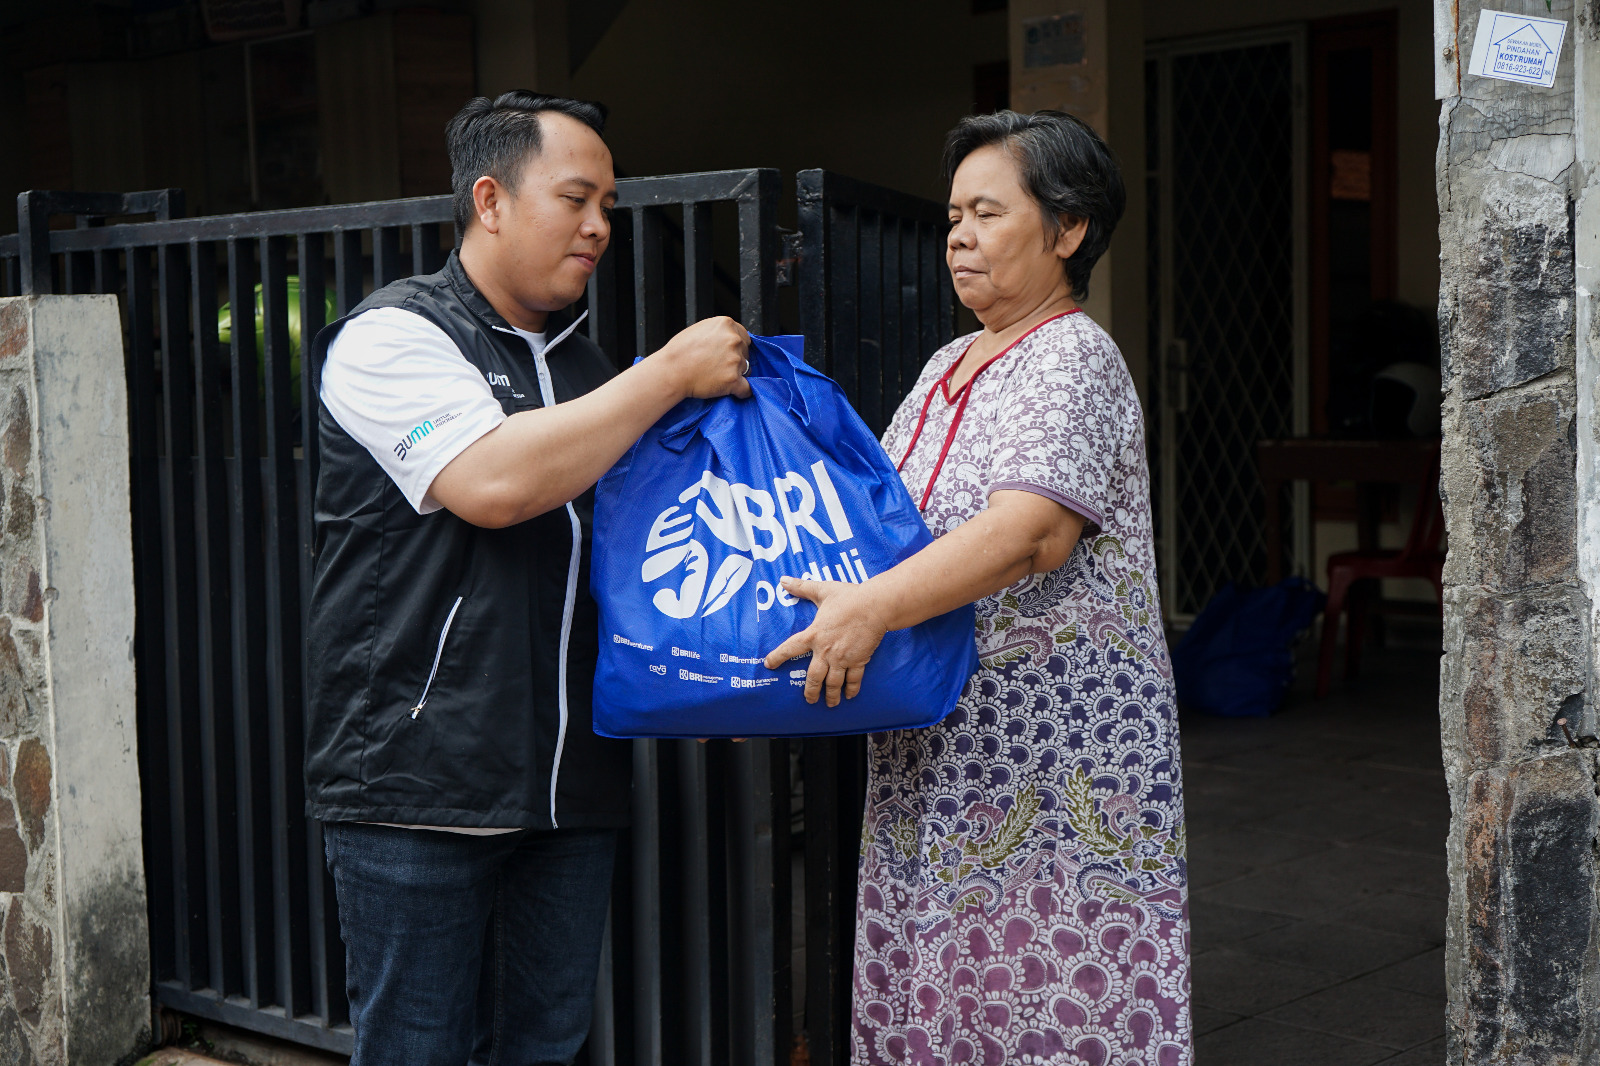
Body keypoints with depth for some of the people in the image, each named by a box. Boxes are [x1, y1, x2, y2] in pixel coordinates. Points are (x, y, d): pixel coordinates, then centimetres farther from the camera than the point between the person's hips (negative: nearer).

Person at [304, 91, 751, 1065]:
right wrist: (673, 373, -15)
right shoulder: (394, 336, -5)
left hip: (570, 787, 7)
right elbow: (494, 484, -23)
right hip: (420, 781, -6)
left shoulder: (582, 363, 17)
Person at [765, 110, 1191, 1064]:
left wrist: (872, 607, -33)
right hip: (942, 761, 8)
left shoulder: (1074, 359, -9)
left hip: (1054, 764, -8)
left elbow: (1032, 529, -24)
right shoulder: (948, 367, 18)